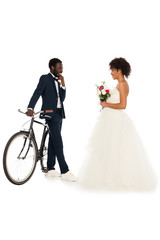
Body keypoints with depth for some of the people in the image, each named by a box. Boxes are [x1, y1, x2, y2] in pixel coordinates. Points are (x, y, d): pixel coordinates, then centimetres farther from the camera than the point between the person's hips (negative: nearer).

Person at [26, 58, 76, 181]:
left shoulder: (58, 81, 17)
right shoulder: (45, 78, -5)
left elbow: (62, 98, 11)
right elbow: (36, 94, -16)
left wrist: (63, 84, -1)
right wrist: (30, 108, -30)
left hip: (59, 113, 8)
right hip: (51, 113, -8)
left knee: (53, 141, 11)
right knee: (58, 143, -12)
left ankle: (50, 169, 18)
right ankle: (65, 171, -13)